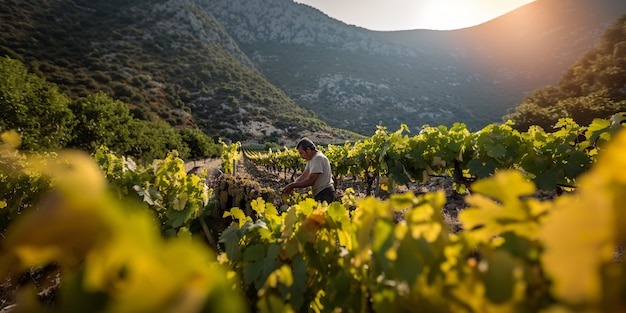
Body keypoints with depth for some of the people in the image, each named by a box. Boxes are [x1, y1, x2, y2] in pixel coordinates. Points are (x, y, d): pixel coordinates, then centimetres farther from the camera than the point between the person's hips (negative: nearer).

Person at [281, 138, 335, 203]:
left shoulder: (318, 158, -17)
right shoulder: (311, 159, 14)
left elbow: (311, 181, -22)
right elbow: (303, 176, 11)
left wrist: (292, 185, -16)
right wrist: (292, 185, -6)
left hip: (324, 194, -9)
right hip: (320, 194, 9)